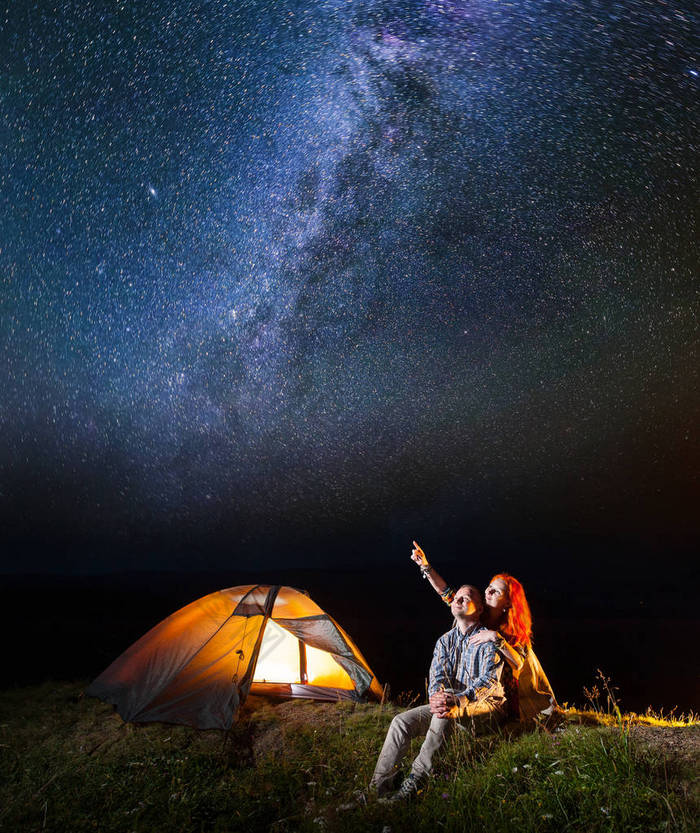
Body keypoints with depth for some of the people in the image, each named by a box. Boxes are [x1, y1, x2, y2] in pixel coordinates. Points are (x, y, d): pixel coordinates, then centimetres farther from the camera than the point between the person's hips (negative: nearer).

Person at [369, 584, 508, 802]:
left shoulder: (488, 640, -6)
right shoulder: (445, 641, 13)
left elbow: (489, 680, -19)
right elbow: (436, 675, 1)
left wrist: (459, 700, -36)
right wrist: (436, 696, -24)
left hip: (484, 708, -6)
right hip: (450, 704, 6)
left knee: (446, 715, -38)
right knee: (401, 721, -17)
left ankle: (412, 784, -33)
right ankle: (377, 788, -17)